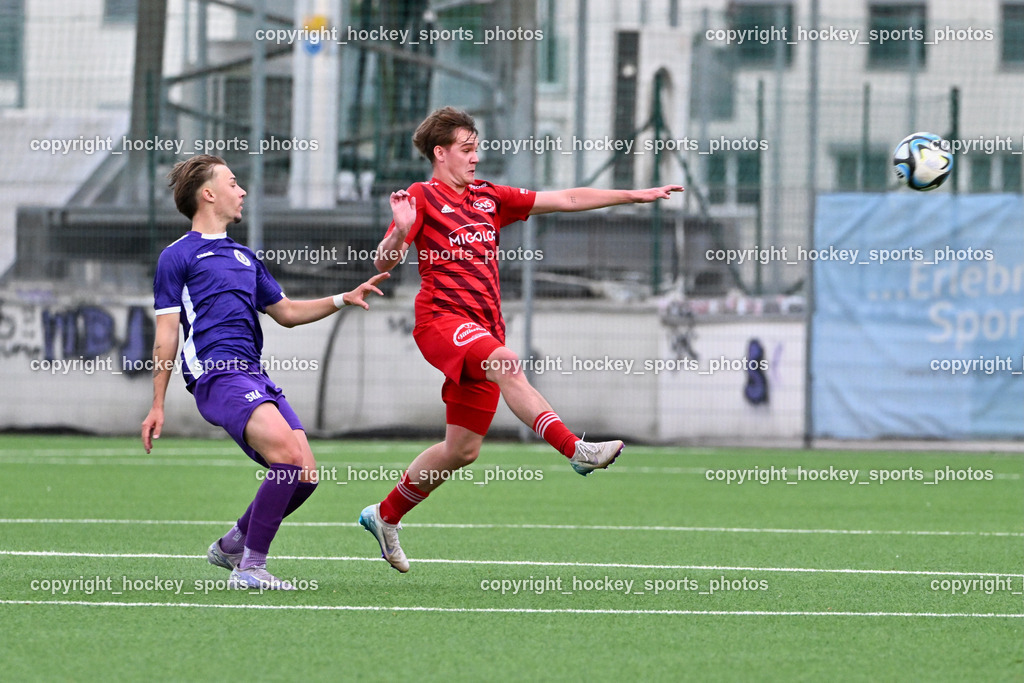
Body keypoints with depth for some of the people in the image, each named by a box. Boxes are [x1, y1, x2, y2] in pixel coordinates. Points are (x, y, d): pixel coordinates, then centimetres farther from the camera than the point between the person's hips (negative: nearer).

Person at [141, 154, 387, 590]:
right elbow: (166, 334, 1)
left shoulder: (243, 257, 26)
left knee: (303, 474, -3)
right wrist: (157, 406, -3)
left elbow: (286, 312, 34)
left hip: (255, 376, 8)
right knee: (288, 453, -26)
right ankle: (250, 569, -22)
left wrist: (343, 300, 21)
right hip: (217, 376, -8)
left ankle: (232, 546, 18)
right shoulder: (177, 257, 4)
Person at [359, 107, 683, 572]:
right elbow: (383, 263, -8)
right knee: (507, 366, -35)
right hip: (442, 319, -7)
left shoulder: (487, 198, 20)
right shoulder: (423, 197, 2)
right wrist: (400, 231, -30)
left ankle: (386, 516, 21)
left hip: (483, 331, 7)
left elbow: (565, 200, 20)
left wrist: (635, 196, 16)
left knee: (462, 449, 5)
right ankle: (576, 450, -46)